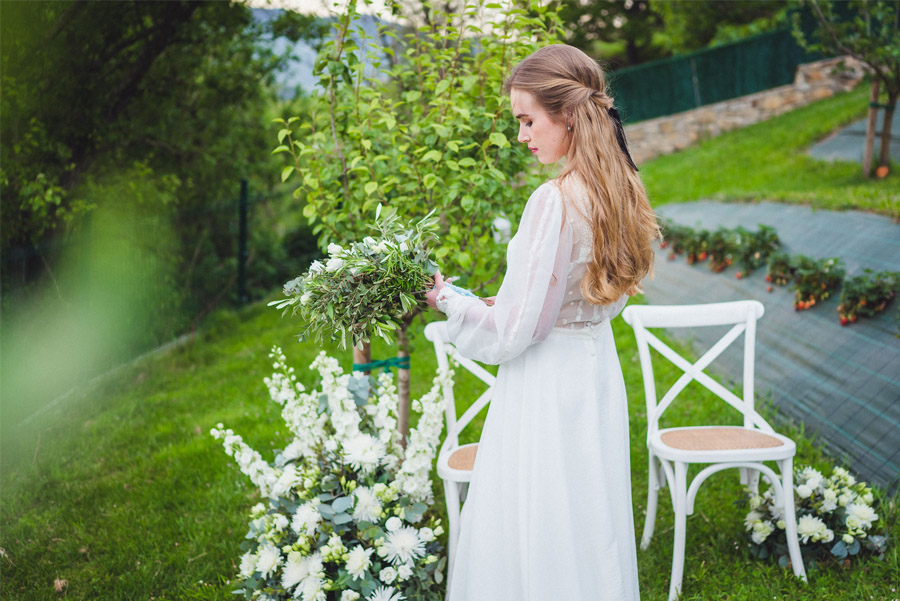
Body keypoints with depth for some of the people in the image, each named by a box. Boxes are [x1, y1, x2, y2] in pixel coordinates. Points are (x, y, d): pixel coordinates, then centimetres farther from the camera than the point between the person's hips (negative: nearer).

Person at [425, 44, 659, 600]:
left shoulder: (556, 201, -23)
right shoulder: (621, 189, 3)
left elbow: (517, 329, -19)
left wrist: (448, 298, -4)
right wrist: (503, 304, 15)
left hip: (548, 386, -9)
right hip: (598, 371, 9)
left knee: (534, 535, 5)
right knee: (589, 531, 20)